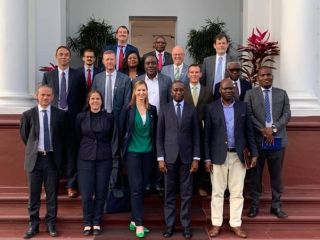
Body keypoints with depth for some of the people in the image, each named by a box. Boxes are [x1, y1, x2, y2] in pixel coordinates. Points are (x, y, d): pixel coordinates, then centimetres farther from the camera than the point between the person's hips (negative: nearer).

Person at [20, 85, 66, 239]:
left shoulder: (60, 114, 0)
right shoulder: (28, 115, -1)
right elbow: (24, 135, 13)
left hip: (52, 158, 0)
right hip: (35, 158, 0)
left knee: (52, 193, 6)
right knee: (34, 194, 7)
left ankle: (51, 223, 19)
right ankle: (33, 224, 19)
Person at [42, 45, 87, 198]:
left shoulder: (78, 75, 4)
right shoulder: (48, 75, 8)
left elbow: (83, 98, 5)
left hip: (72, 117, -1)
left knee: (71, 151, 0)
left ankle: (71, 185, 7)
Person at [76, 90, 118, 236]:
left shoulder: (109, 117, 3)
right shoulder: (81, 117, 3)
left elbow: (113, 138, 9)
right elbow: (77, 138, 11)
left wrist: (113, 155, 4)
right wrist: (82, 152, 11)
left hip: (104, 158, 0)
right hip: (85, 158, 0)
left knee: (101, 192, 4)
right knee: (86, 193, -1)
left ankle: (97, 223, 17)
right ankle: (87, 223, 15)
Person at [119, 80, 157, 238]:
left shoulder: (152, 110, 6)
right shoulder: (127, 109, -4)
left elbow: (155, 131, 11)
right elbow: (121, 130, 1)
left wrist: (155, 151, 9)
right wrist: (123, 149, 2)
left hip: (148, 153, 4)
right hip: (132, 152, -4)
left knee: (142, 187, 8)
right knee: (136, 188, -6)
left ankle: (134, 221, 21)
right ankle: (139, 224, 0)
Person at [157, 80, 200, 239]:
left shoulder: (192, 110, 6)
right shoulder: (164, 110, 4)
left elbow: (196, 136, 5)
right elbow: (159, 136, 3)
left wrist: (196, 158, -1)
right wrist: (160, 158, -4)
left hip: (186, 157, 1)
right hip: (169, 157, 0)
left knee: (186, 193, 4)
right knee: (169, 193, 5)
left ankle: (185, 225, 14)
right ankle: (169, 225, 15)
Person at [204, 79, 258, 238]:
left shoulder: (243, 106, 4)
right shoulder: (211, 108, -1)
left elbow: (249, 132, 7)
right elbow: (207, 134, -1)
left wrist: (254, 153, 1)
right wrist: (207, 158, -5)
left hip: (238, 155, 2)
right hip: (219, 155, -1)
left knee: (237, 192, 8)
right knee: (217, 192, 7)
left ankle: (235, 224, 18)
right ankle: (216, 224, 17)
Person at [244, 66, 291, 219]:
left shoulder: (282, 94, 11)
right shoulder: (250, 94, 5)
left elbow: (287, 114, 3)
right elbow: (248, 115, -4)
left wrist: (273, 128, -12)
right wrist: (263, 130, -14)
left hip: (277, 139, 2)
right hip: (257, 139, -1)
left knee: (276, 174, 8)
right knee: (256, 174, 5)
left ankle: (276, 206, 20)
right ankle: (254, 205, 16)